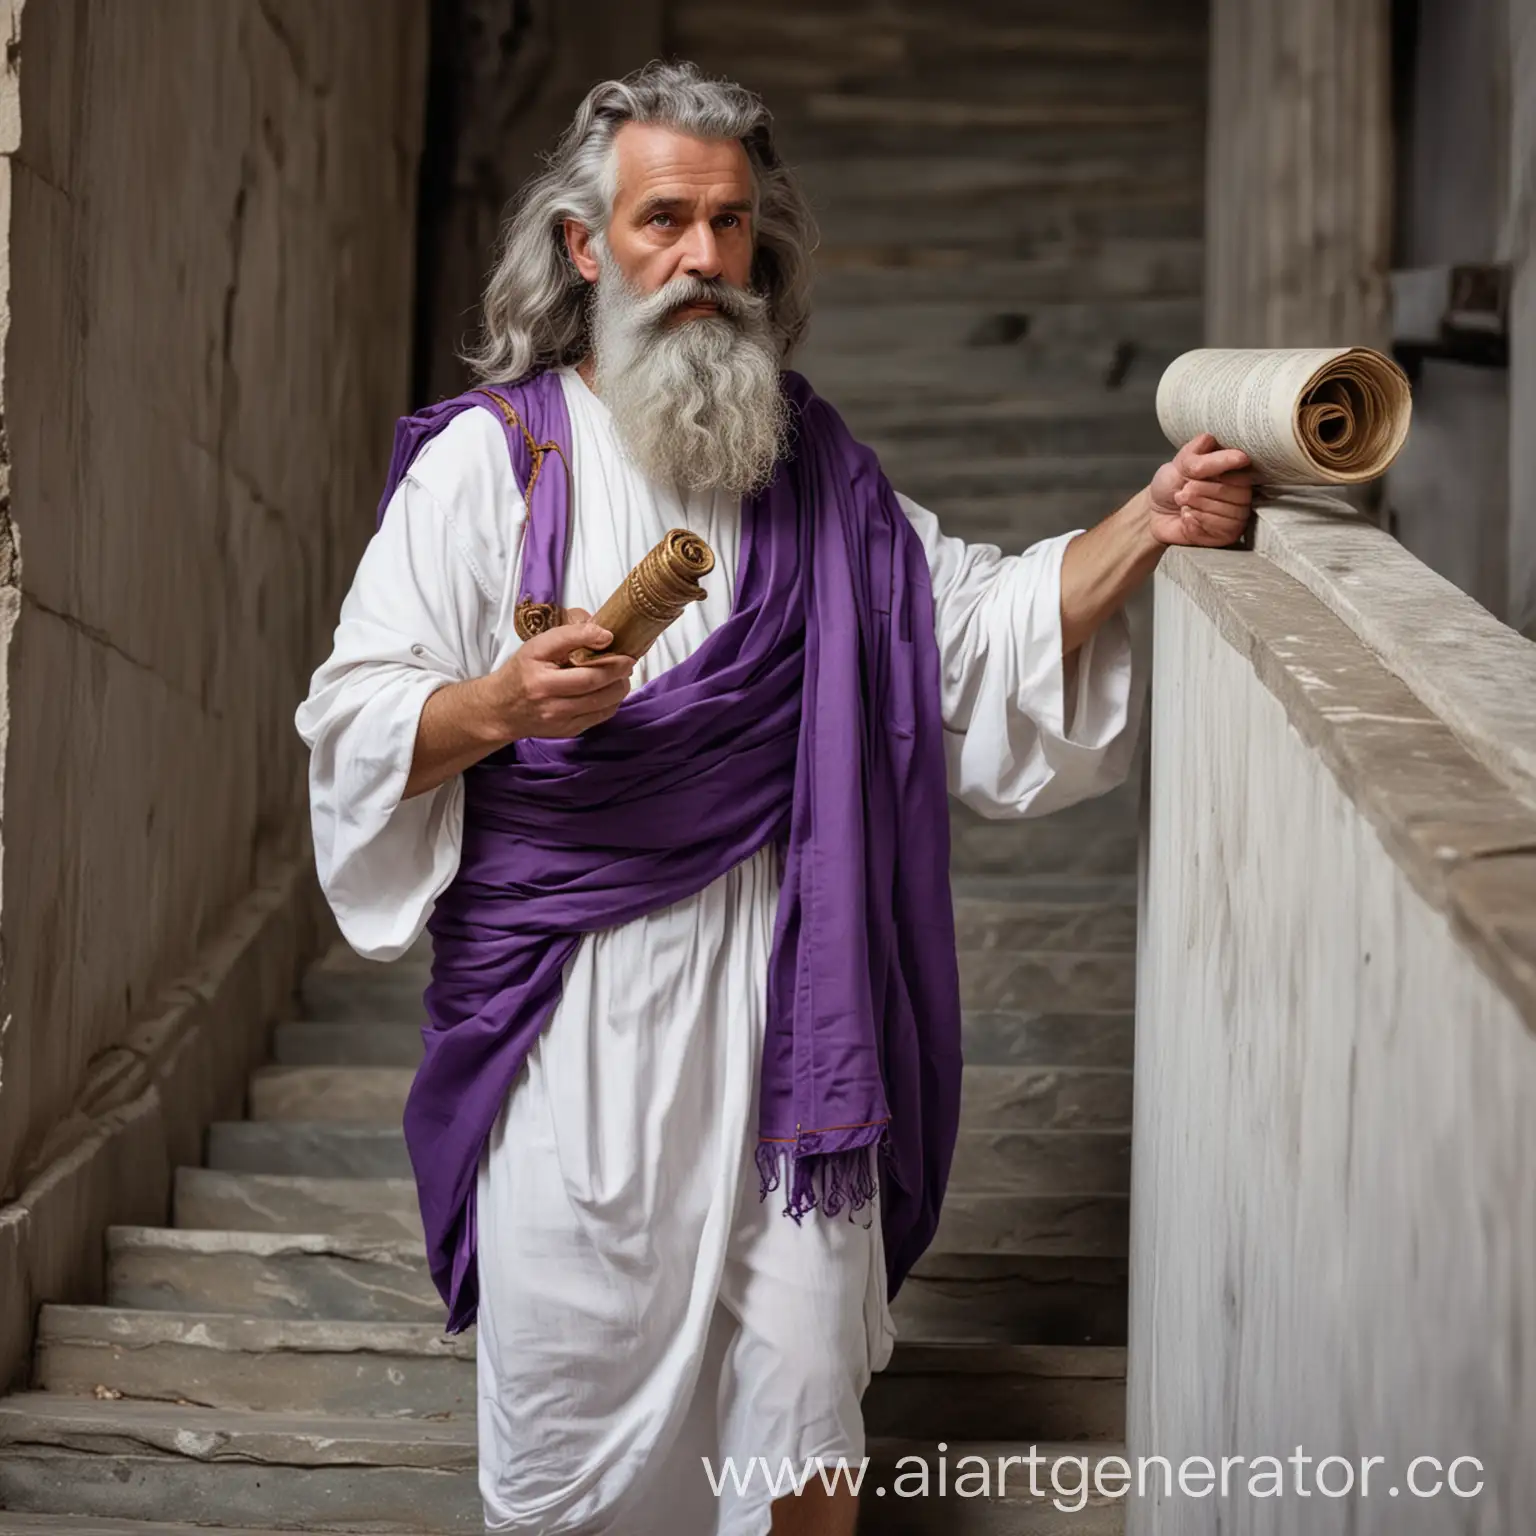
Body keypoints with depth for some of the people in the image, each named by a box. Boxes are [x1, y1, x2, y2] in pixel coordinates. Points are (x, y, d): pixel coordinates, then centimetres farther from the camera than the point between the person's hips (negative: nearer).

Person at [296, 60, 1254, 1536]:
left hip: (773, 974, 3)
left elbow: (983, 625, 11)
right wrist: (501, 706, -23)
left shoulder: (814, 463, 12)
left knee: (800, 1396, 5)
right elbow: (354, 723, -3)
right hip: (570, 992, -2)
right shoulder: (490, 454, -1)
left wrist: (1147, 524, -3)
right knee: (572, 1373, 3)